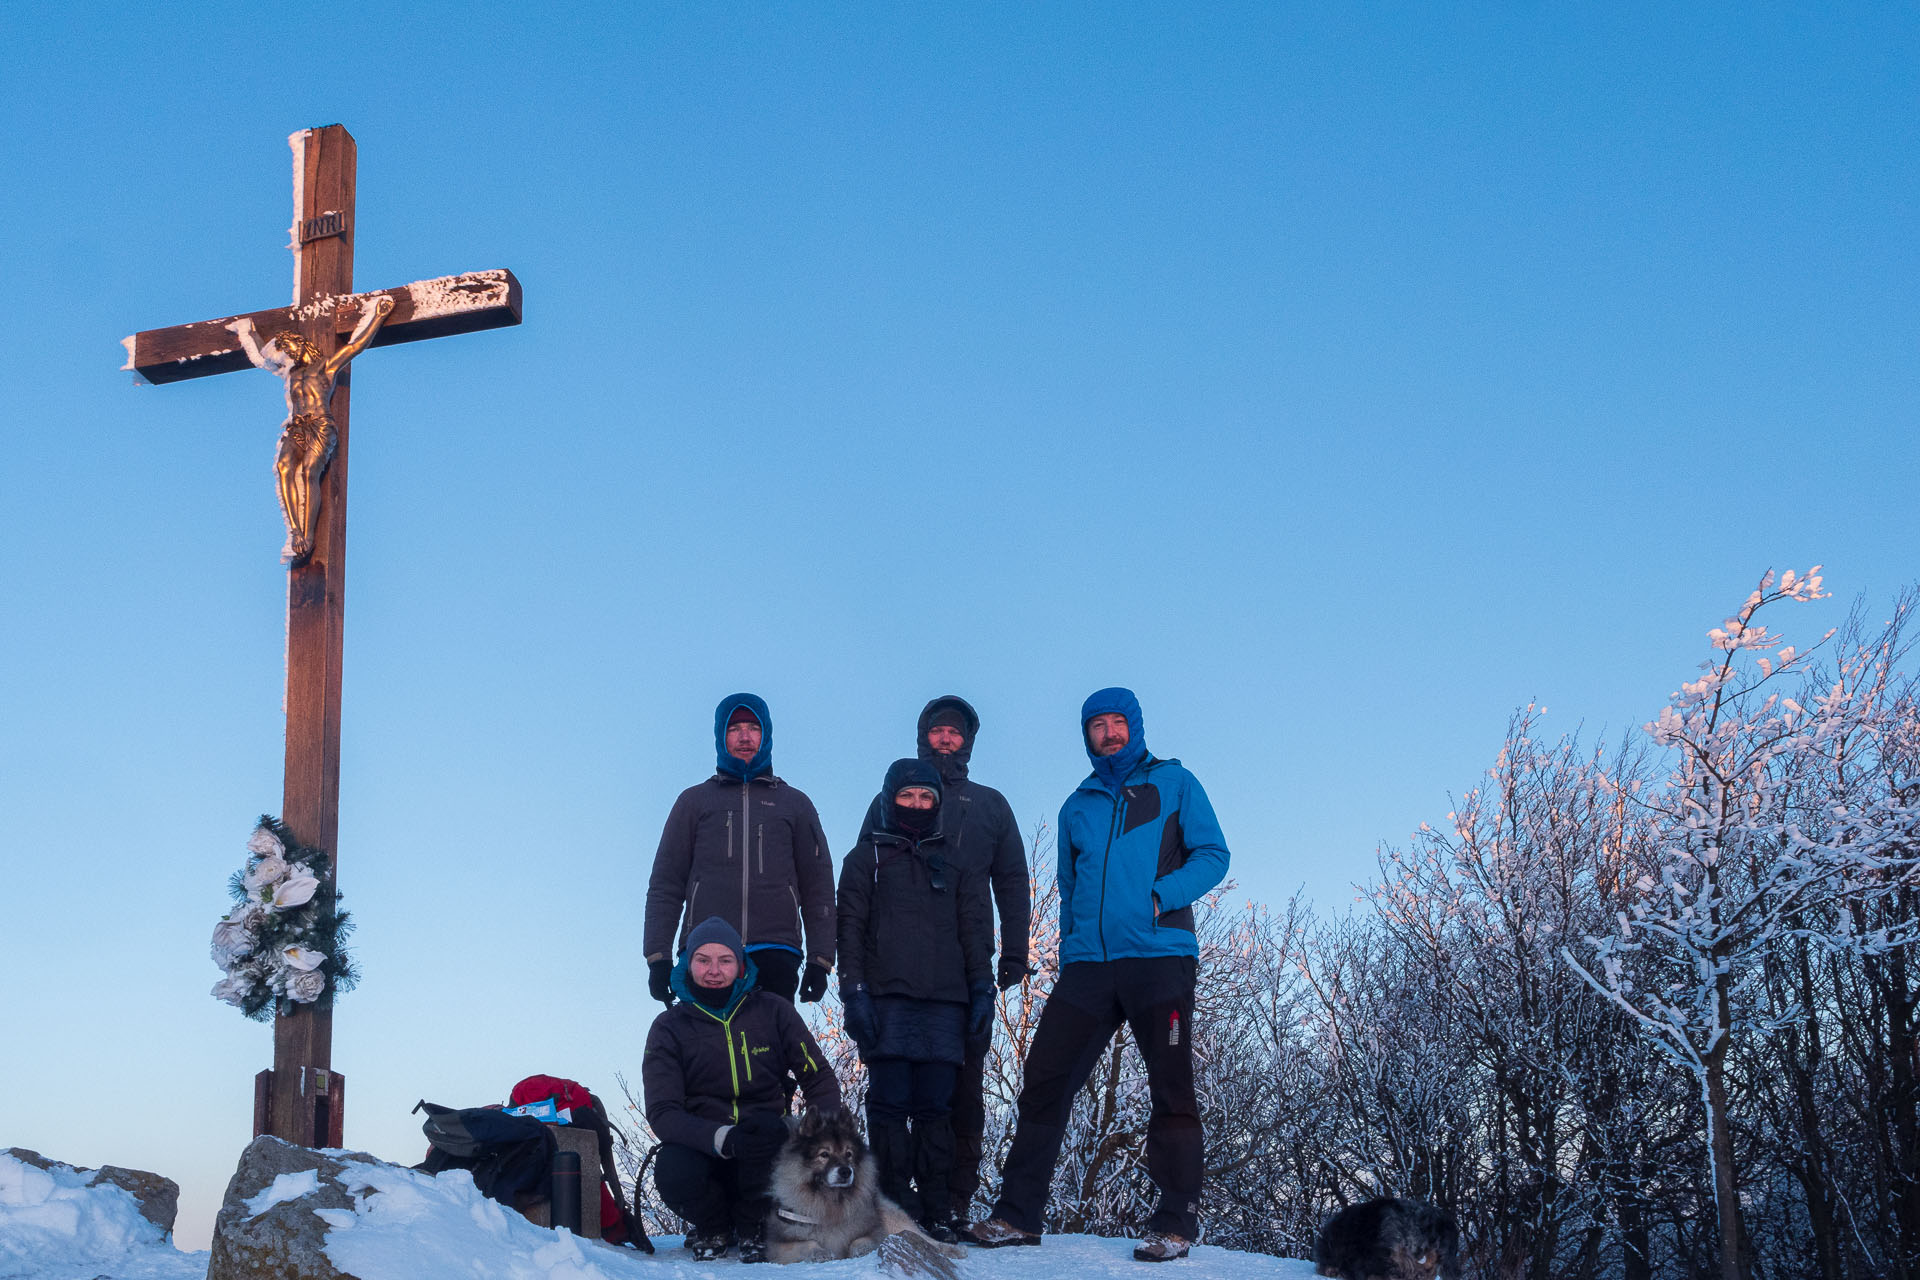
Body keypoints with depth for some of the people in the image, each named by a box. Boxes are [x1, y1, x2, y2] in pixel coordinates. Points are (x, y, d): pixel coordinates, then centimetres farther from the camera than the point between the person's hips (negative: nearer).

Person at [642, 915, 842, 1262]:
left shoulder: (773, 1013, 2)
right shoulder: (669, 1027, -1)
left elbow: (820, 1080, 4)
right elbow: (662, 1112, -11)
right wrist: (723, 1139, -29)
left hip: (766, 1147, 0)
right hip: (702, 1146, 0)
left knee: (763, 1124, -34)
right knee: (672, 1171, -34)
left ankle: (752, 1227, -6)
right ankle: (712, 1228, 3)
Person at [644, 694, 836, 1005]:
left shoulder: (795, 804, 20)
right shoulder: (694, 801, 18)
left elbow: (818, 887, 16)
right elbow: (665, 884, 14)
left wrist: (820, 959, 5)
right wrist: (658, 955, 2)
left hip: (775, 956, 0)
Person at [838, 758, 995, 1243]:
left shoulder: (954, 864, 20)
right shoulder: (867, 858, 14)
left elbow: (975, 931, 17)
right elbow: (850, 928, 6)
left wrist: (981, 988, 6)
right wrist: (853, 990, -5)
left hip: (944, 1003, 2)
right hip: (887, 1002, -2)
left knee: (934, 1108, -2)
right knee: (890, 1104, -8)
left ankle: (934, 1214, -1)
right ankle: (895, 1209, -7)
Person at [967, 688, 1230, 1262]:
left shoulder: (1174, 784, 8)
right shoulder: (1077, 807, 20)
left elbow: (1213, 856, 1)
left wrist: (1160, 896, -14)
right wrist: (1069, 951, 13)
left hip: (1159, 957, -4)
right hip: (1087, 962, 4)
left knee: (1171, 1090, -2)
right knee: (1046, 1078, -3)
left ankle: (1176, 1222, 5)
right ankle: (1018, 1213, 3)